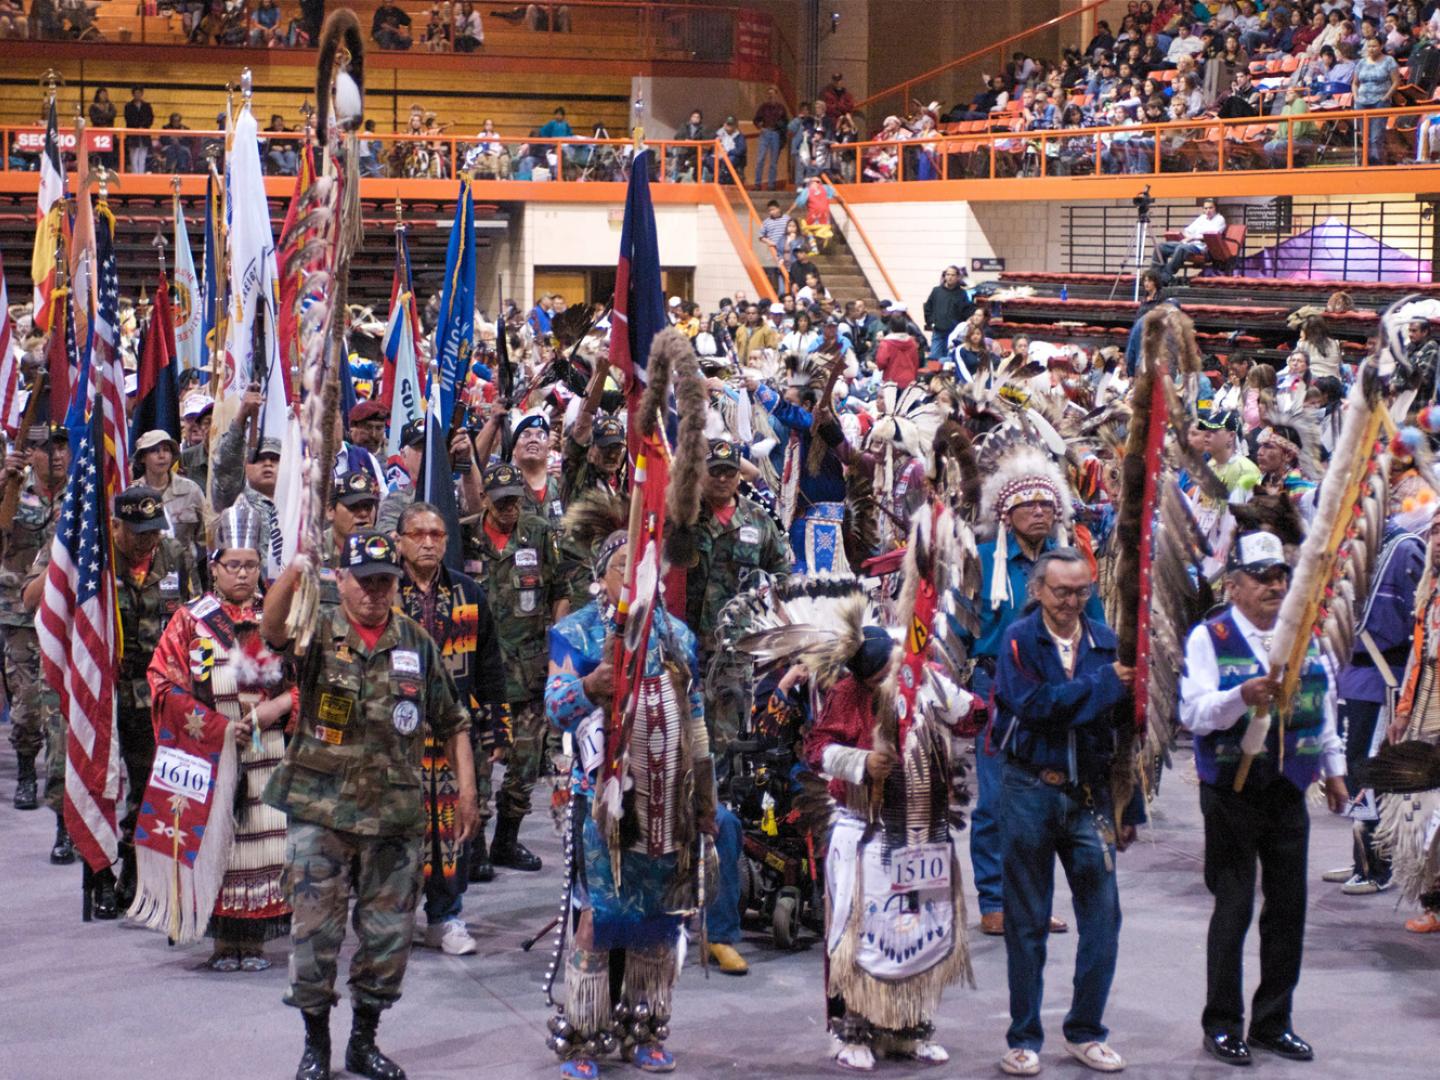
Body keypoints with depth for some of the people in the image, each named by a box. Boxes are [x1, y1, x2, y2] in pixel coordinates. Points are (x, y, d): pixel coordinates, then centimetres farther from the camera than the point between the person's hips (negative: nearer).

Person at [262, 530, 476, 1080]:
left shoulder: (417, 642, 7)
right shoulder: (319, 632, -2)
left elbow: (451, 723, 14)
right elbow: (271, 628, -26)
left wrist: (466, 789, 7)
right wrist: (295, 570, -43)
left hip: (396, 815, 3)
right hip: (320, 812, -3)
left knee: (389, 937, 9)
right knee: (315, 934, 1)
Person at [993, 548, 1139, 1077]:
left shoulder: (1106, 643, 7)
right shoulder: (1019, 639, -3)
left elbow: (1127, 730, 10)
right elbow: (1034, 705, -20)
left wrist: (1130, 807, 7)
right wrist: (1103, 683, -20)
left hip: (1091, 795, 3)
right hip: (1030, 792, -3)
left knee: (1102, 916, 2)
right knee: (1027, 921, 5)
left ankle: (1086, 1032, 17)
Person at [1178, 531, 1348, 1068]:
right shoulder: (1209, 638, -6)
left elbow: (1324, 708, 21)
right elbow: (1194, 712, -16)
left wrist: (1333, 770, 21)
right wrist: (1243, 696, -32)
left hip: (1288, 793, 5)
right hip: (1232, 795, -5)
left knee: (1288, 908, 7)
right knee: (1233, 908, -1)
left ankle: (1273, 1022, 19)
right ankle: (1222, 1025, 10)